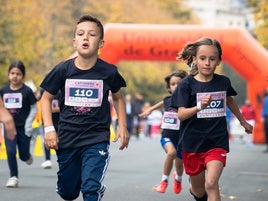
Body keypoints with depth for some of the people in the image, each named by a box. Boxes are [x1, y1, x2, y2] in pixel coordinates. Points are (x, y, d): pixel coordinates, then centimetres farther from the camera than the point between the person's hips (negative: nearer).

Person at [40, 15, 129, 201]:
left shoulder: (109, 72, -7)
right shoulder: (62, 70, -7)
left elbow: (118, 97, 12)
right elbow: (46, 98, 5)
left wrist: (122, 127, 5)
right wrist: (49, 128, -5)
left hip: (97, 139, -2)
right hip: (67, 139, 2)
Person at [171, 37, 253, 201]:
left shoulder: (223, 82, -1)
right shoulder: (187, 84, -9)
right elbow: (181, 114, -16)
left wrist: (243, 121, 35)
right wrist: (200, 107, -34)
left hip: (217, 141, 0)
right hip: (192, 143, 0)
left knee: (211, 183, -21)